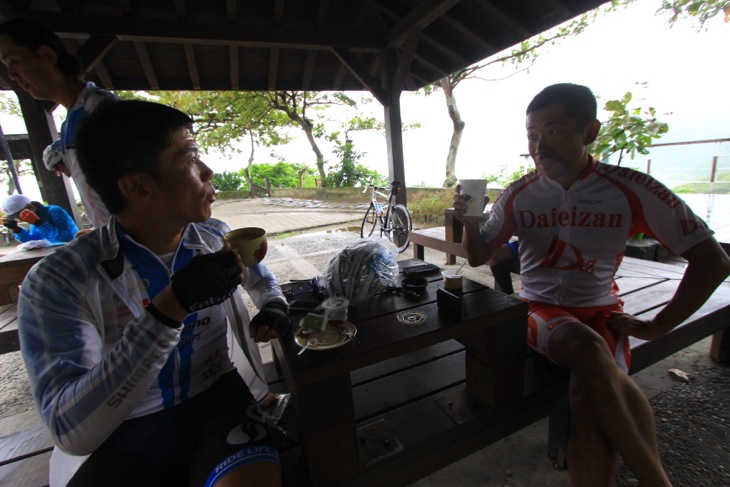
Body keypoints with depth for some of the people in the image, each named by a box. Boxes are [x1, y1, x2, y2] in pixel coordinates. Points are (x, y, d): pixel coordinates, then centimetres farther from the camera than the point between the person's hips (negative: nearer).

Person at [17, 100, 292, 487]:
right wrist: (168, 309, -33)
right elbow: (72, 433, -21)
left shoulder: (217, 238, -4)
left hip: (216, 399, 2)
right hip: (123, 438, -1)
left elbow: (259, 277, 17)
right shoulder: (57, 281, -15)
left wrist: (273, 306, -4)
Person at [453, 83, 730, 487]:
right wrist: (470, 222, -19)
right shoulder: (519, 195, -2)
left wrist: (657, 326, -2)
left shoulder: (631, 190, -5)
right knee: (588, 348, -32)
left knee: (589, 398, -29)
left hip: (600, 311, 0)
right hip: (540, 310, 1)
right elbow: (479, 257, 2)